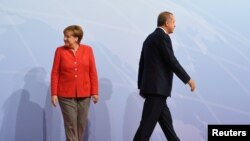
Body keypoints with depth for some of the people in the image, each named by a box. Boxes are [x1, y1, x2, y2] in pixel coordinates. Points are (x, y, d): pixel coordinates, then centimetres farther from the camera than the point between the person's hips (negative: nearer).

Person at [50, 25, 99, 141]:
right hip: (66, 95, -2)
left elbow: (93, 73, 2)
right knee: (71, 124, -1)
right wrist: (54, 93, -6)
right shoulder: (60, 51, -3)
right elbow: (55, 74, -2)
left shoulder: (87, 50, 0)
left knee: (82, 123, 9)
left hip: (84, 94, 2)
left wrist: (95, 92, -1)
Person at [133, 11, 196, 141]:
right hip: (157, 87, -10)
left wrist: (141, 86, 20)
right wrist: (188, 79, -8)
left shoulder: (150, 38, 17)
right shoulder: (162, 37, -10)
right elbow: (171, 61, -15)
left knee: (166, 121, 13)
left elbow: (142, 63, 17)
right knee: (148, 123, -8)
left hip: (152, 86, 10)